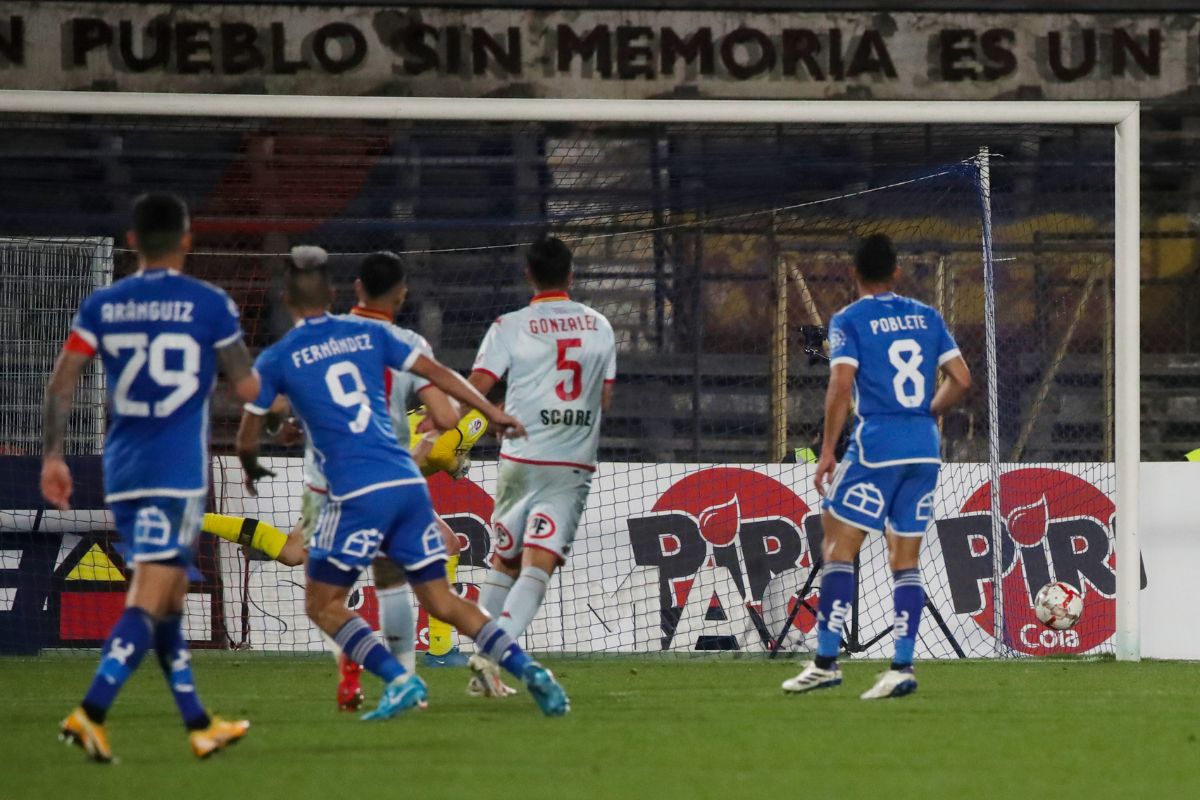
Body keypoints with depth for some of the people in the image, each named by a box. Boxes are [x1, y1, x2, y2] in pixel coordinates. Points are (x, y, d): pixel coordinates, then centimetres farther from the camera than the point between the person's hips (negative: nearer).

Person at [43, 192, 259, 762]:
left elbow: (61, 383, 0)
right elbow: (247, 389, -1)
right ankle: (90, 714, -24)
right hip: (178, 473, -5)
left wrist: (52, 457, 4)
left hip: (121, 472, 5)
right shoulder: (210, 305, -4)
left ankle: (198, 725, 23)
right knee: (147, 604, -9)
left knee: (168, 600, 17)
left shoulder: (102, 306, 6)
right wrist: (258, 377, 21)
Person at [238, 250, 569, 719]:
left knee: (323, 605, 7)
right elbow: (436, 373, 13)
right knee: (441, 600, 11)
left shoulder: (276, 360, 4)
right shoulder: (369, 334, 14)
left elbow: (246, 438, 10)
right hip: (409, 484, 5)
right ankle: (527, 669, -2)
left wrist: (251, 466, 32)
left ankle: (399, 681, -9)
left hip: (357, 495, -5)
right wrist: (492, 413, 20)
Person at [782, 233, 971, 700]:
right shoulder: (927, 317, 12)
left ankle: (826, 661, -5)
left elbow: (841, 385, -12)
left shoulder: (849, 321, -2)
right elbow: (961, 380, 8)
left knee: (838, 547, 1)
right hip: (925, 450, 5)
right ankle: (902, 667, 0)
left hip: (876, 447, -5)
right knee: (906, 560, 7)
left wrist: (827, 452, -8)